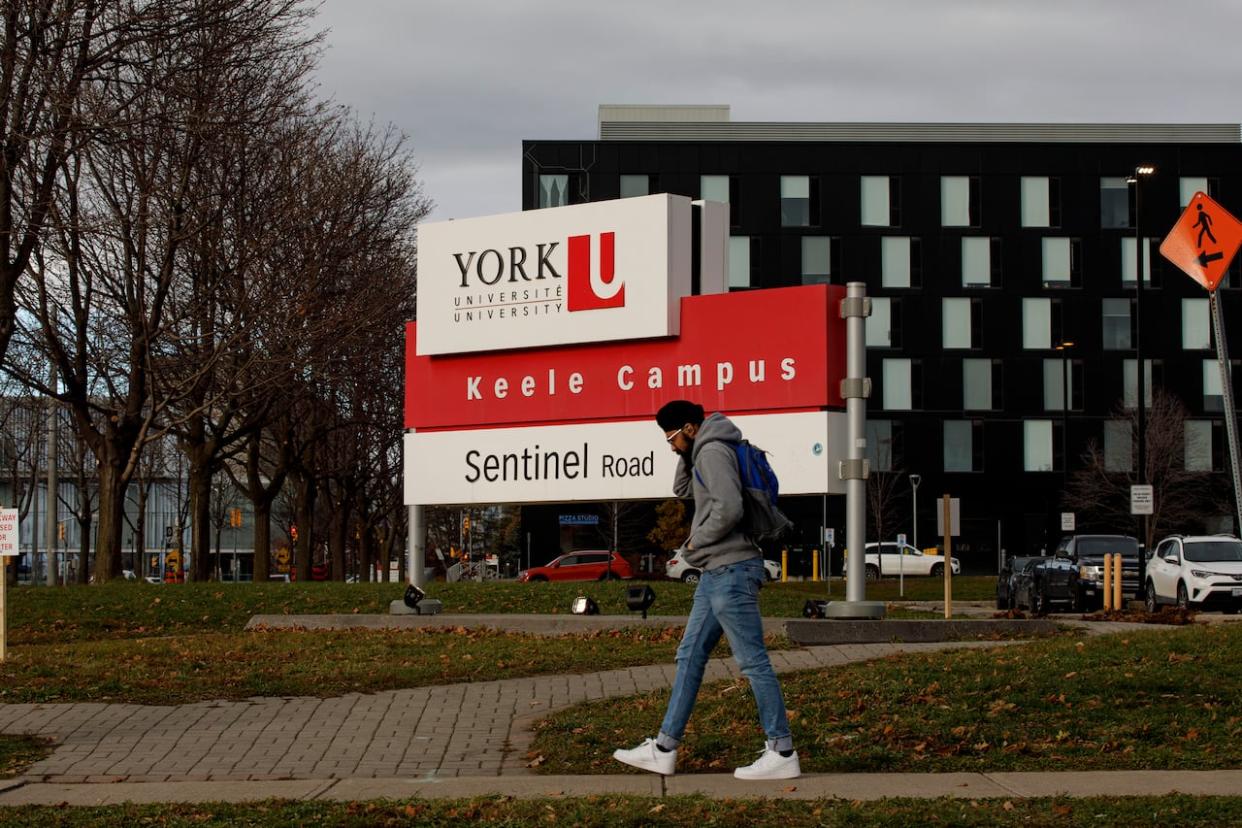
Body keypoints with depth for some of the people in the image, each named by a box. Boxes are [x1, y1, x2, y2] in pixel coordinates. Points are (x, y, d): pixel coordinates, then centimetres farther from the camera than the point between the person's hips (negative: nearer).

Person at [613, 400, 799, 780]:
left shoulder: (714, 452, -13)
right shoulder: (703, 455, 18)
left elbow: (728, 509, -25)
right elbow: (682, 490, 31)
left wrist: (695, 543, -11)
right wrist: (686, 456, 16)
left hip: (732, 570, -11)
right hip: (717, 572, 11)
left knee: (752, 660, -8)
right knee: (690, 656, 11)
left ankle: (782, 753, -5)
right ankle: (664, 749, 15)